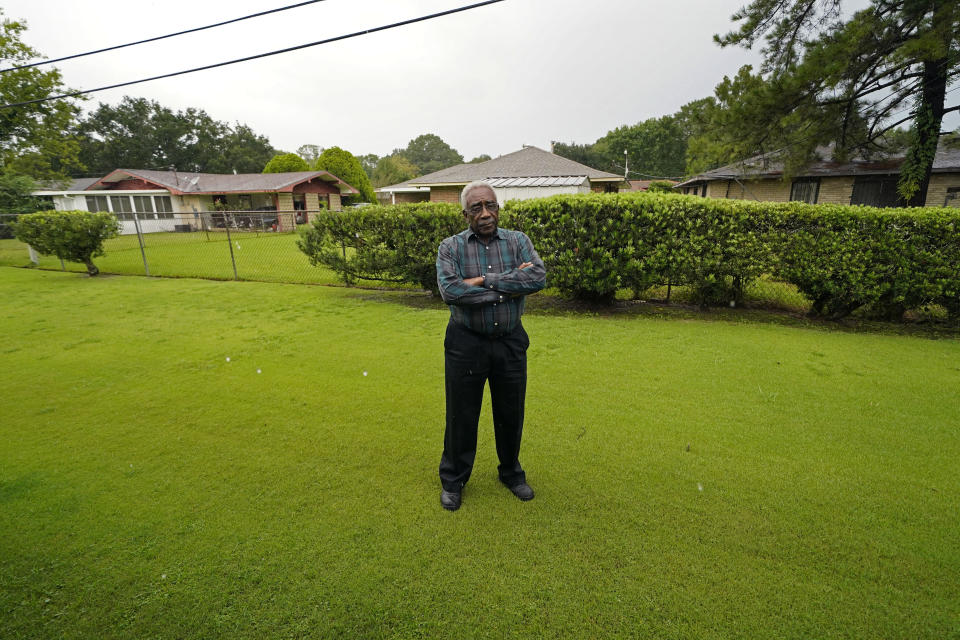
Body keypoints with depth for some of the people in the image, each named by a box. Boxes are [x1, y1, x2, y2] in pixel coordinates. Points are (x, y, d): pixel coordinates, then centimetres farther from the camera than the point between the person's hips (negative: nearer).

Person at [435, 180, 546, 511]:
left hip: (511, 342, 2)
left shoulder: (518, 241, 1)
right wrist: (509, 288, -19)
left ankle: (511, 473, 42)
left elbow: (538, 277, -16)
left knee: (511, 413, 16)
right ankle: (453, 480, 35)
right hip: (466, 343, -1)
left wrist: (485, 280, -21)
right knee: (461, 415, 11)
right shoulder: (451, 247, -4)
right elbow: (450, 291, -21)